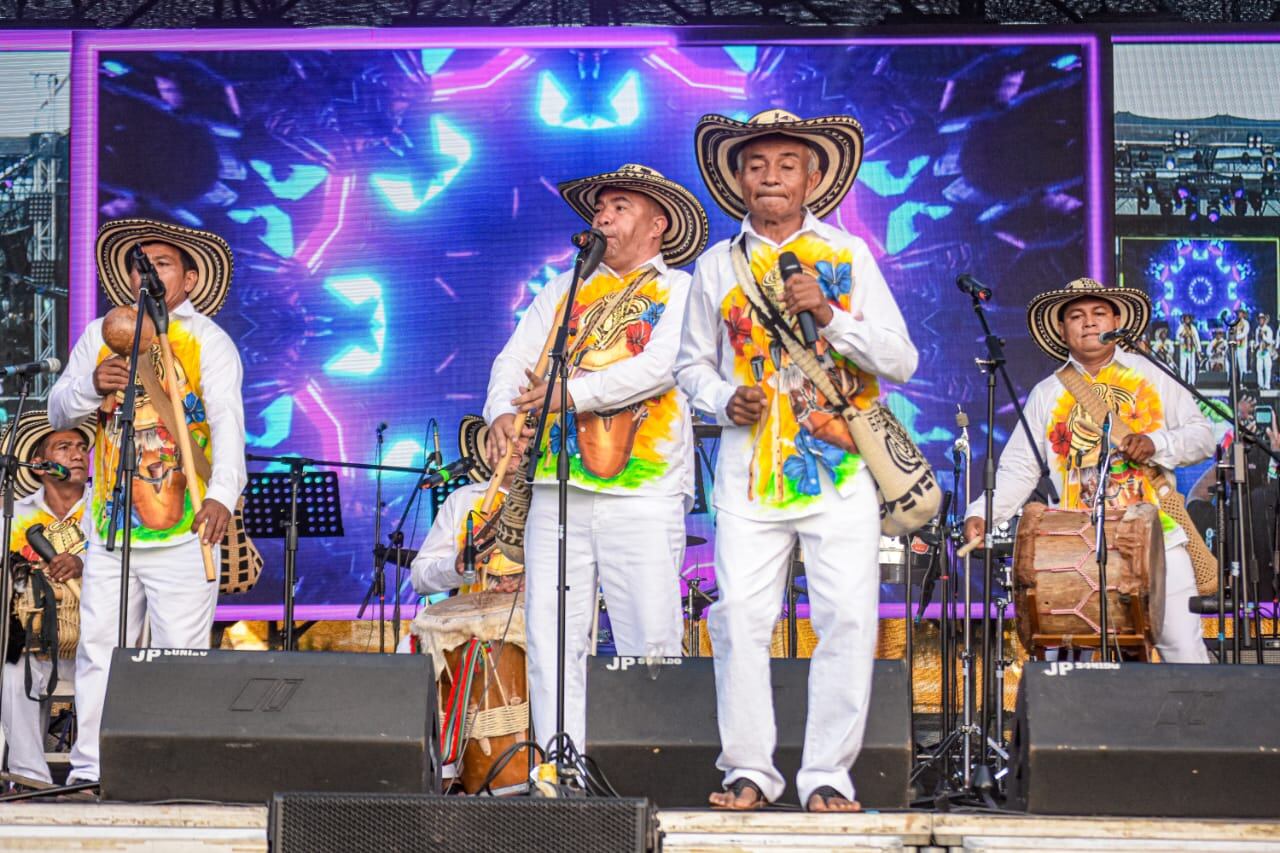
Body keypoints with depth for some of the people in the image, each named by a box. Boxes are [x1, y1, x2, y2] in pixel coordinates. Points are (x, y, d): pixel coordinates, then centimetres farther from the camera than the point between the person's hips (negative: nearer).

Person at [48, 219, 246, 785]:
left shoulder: (207, 340, 0)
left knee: (182, 654, -5)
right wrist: (91, 387, -10)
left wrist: (223, 494, -31)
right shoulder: (102, 334, 14)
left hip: (183, 529, -4)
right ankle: (88, 772, 9)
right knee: (98, 651, 3)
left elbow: (228, 421, -14)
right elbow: (57, 412, 14)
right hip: (110, 526, 4)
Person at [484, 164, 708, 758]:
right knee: (551, 638, -2)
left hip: (642, 493, -4)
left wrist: (571, 393, -14)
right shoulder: (564, 289, 22)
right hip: (557, 488, 4)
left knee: (650, 643, -8)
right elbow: (514, 359, 13)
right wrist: (503, 412, -9)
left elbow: (661, 367, -8)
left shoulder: (680, 291, 8)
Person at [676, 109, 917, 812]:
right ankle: (749, 769, 5)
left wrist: (830, 315, -10)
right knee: (741, 617, -6)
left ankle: (827, 775, 2)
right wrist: (724, 401, -1)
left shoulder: (848, 256, 8)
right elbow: (692, 365, 20)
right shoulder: (717, 266, 12)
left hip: (841, 467, -1)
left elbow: (902, 361, 4)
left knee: (848, 619, -7)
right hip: (750, 468, 1)